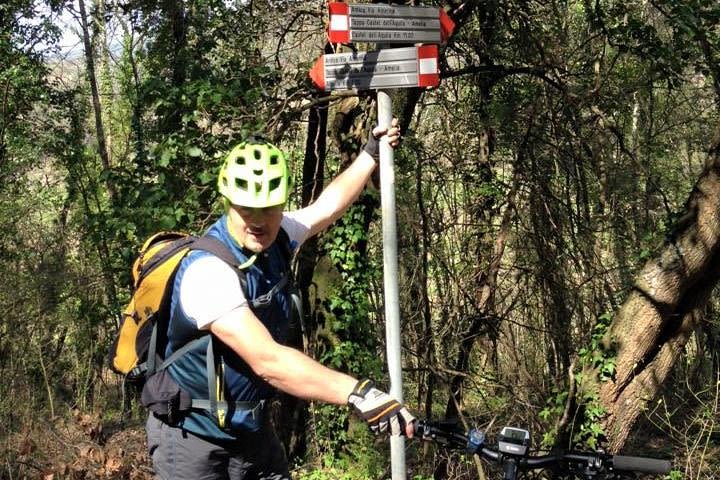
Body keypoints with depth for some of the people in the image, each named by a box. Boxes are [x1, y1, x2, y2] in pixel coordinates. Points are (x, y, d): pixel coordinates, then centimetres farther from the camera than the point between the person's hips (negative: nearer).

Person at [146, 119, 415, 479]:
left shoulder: (272, 238, -5)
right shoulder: (208, 270, -29)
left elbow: (327, 207, 15)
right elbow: (267, 361, -37)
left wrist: (371, 153, 22)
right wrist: (359, 394, -42)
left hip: (251, 432, 7)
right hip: (193, 440, -7)